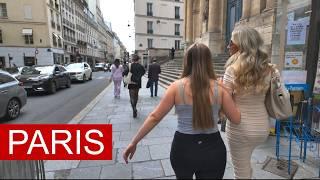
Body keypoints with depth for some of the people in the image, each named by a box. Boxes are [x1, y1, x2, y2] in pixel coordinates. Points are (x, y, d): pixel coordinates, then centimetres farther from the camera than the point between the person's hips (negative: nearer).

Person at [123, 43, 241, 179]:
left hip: (183, 148, 1)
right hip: (213, 149, 0)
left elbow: (155, 117, -10)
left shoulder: (176, 86, -12)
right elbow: (236, 119, 0)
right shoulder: (219, 88, -8)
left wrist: (134, 142, -1)